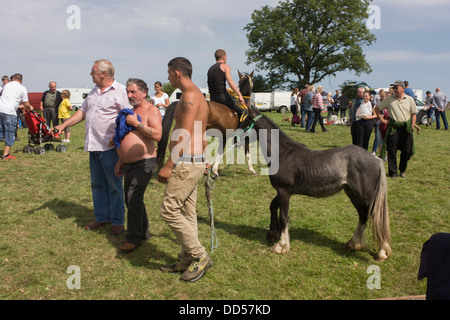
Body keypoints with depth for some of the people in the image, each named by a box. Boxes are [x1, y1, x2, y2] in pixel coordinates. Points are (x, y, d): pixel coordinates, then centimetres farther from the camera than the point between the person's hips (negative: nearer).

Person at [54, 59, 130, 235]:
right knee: (97, 184, 14)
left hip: (110, 146, -8)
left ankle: (118, 221, 12)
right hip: (93, 146, 8)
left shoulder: (120, 91, -10)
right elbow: (82, 112, 23)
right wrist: (64, 125, 15)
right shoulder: (94, 92, 16)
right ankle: (102, 218, 26)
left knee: (114, 185, 1)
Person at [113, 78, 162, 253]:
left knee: (134, 199, -12)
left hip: (143, 163, -9)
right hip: (128, 164, 9)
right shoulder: (130, 111, 18)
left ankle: (134, 238, -2)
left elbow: (157, 135, -21)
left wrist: (137, 123, -20)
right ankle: (143, 232, 26)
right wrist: (121, 161, 23)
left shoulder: (151, 110, -8)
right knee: (131, 199, 13)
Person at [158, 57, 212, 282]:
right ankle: (187, 260, 21)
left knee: (169, 210, -6)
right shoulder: (198, 95, 18)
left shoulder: (190, 95, -14)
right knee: (187, 213, 13)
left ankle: (200, 257, 0)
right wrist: (202, 162, 28)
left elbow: (185, 135, -21)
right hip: (195, 162, 10)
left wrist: (168, 165, -20)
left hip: (186, 163, -10)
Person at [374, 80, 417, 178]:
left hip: (406, 128, 1)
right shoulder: (389, 99, 2)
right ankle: (393, 172, 5)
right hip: (393, 128, -1)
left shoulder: (410, 100, 5)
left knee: (406, 150, 4)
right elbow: (377, 108, 10)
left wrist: (412, 127, 2)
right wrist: (381, 119, 2)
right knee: (392, 151, -4)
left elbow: (413, 114, 11)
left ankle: (402, 170, 22)